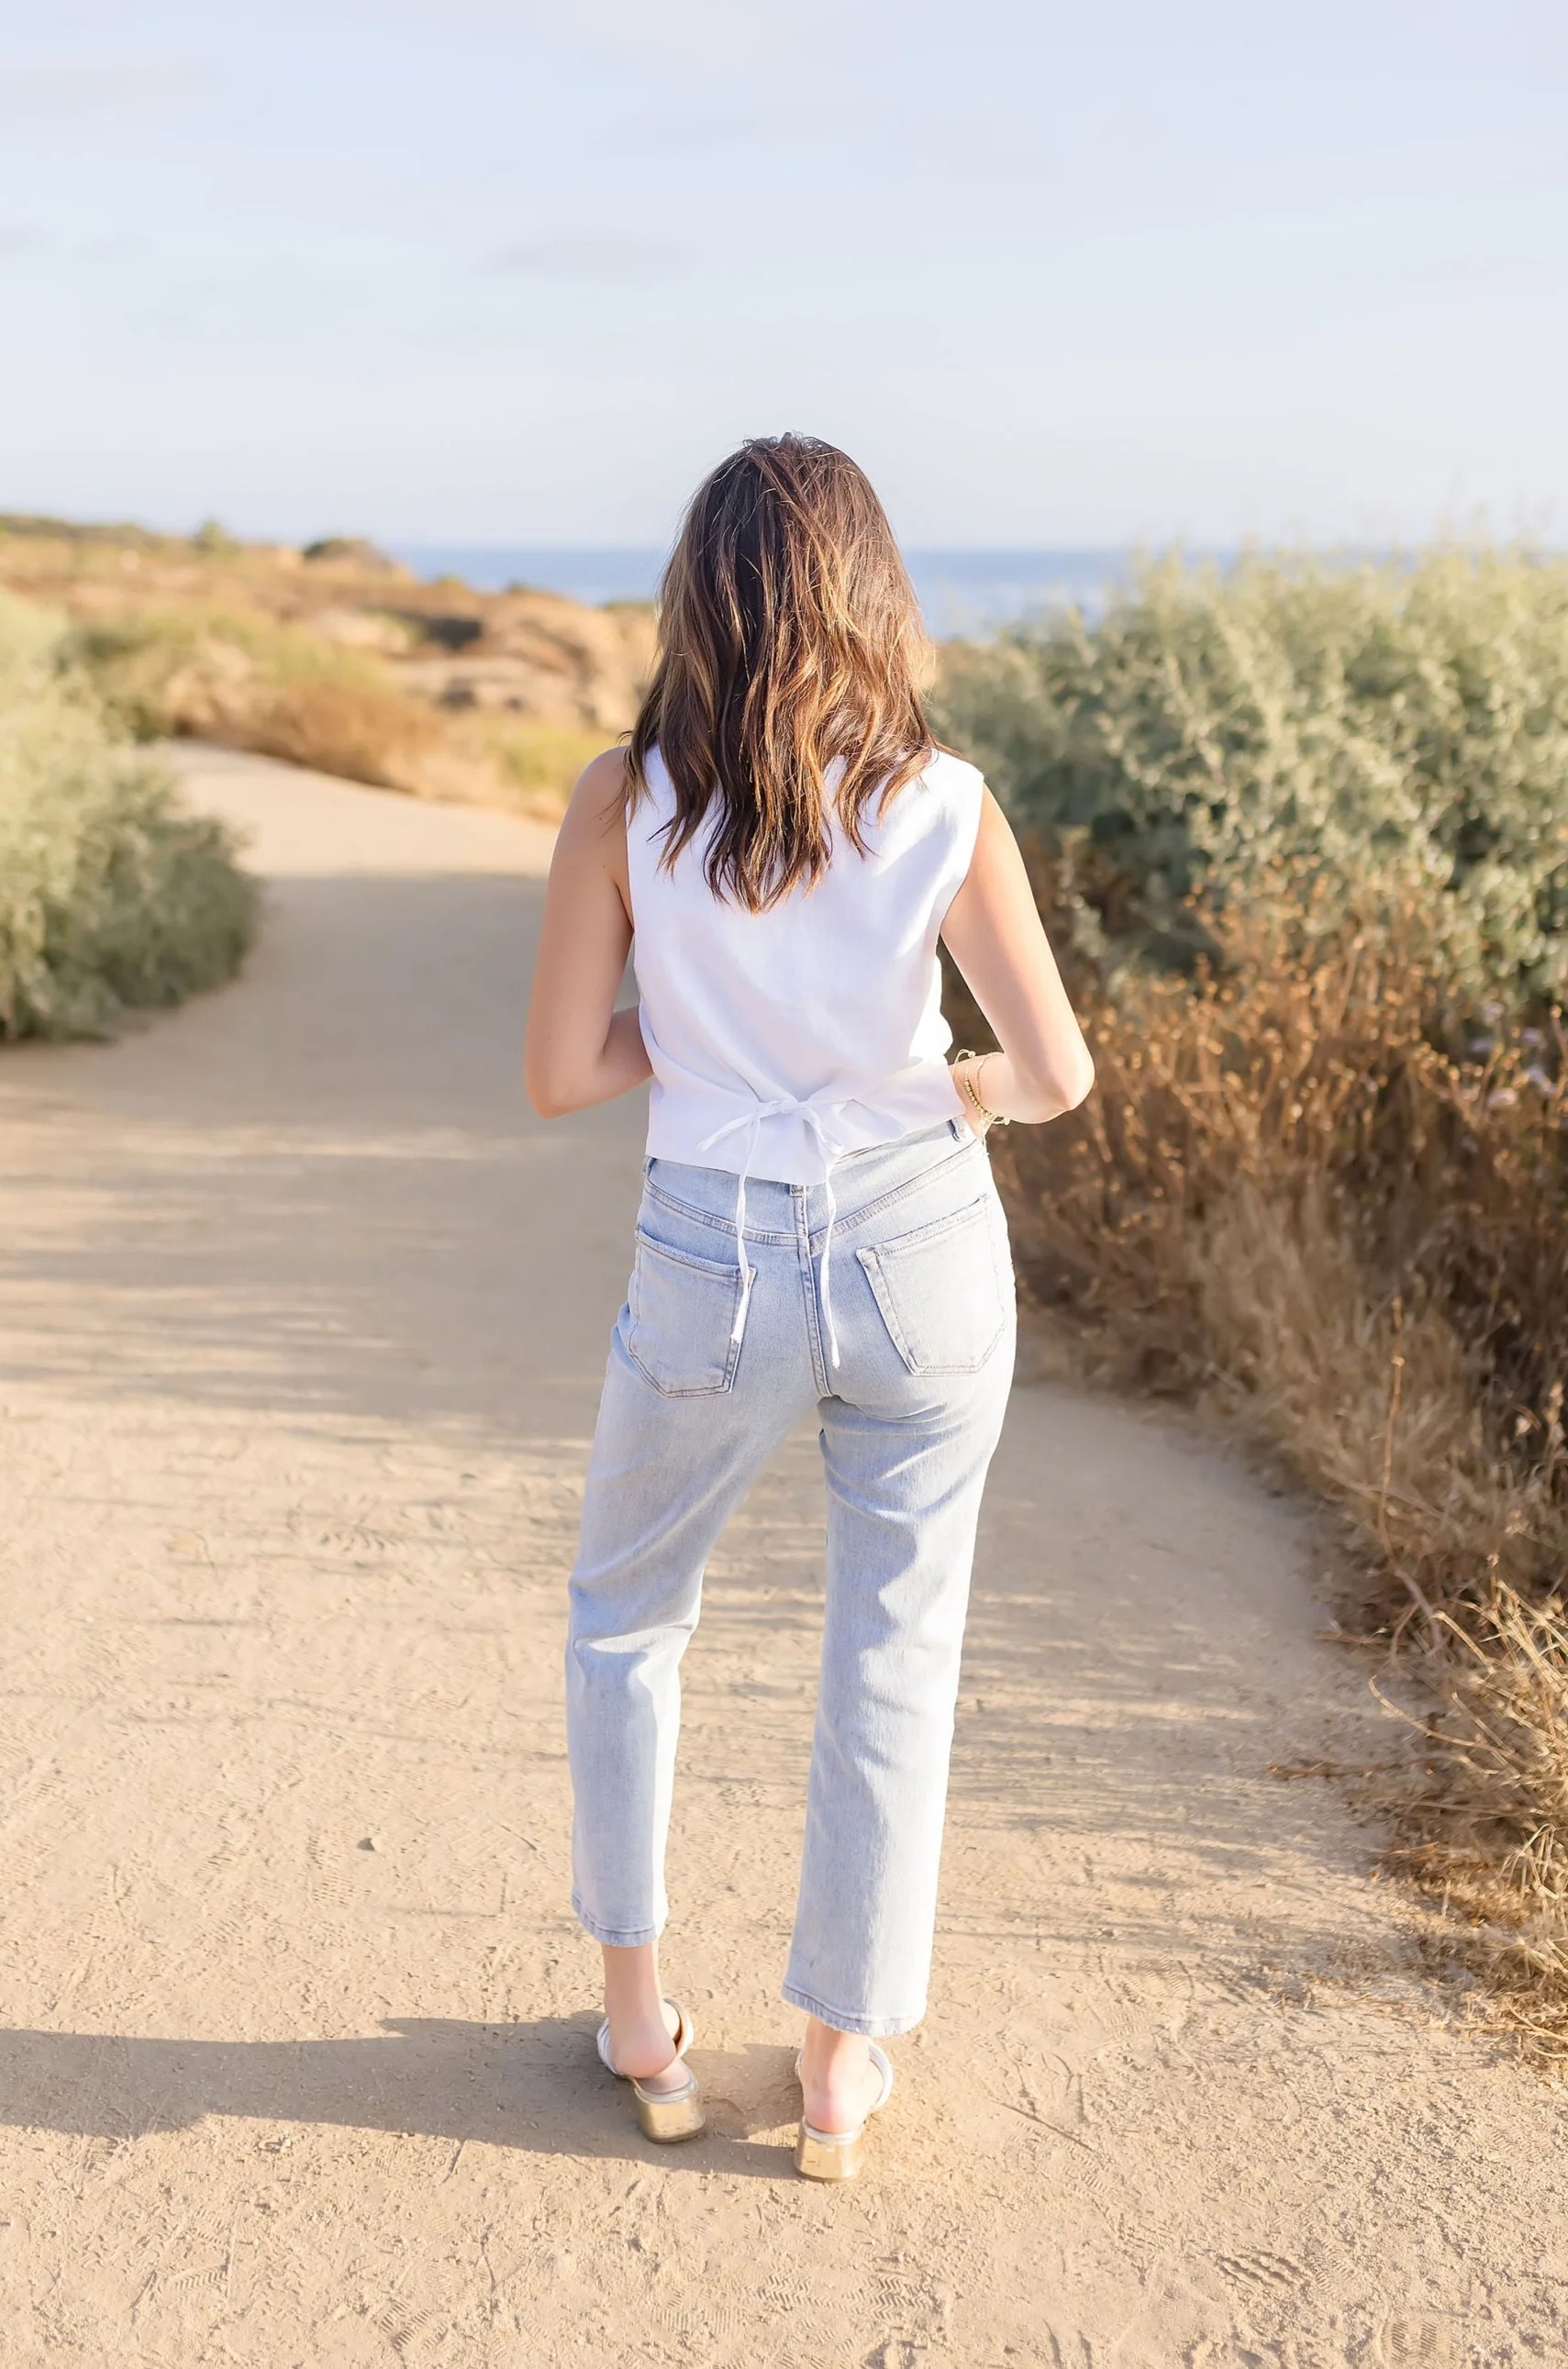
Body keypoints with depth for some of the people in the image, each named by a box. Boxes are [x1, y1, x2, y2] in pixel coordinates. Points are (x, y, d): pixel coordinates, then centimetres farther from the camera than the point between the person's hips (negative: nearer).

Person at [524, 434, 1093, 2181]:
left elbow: (559, 1074, -7)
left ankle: (637, 2010, 30)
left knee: (624, 1611, 24)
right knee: (894, 1659, 14)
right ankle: (842, 2072, 25)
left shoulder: (625, 801, -10)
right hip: (923, 1255, 1)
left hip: (716, 1277, 0)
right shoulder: (944, 807, -9)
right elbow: (1058, 1073, -10)